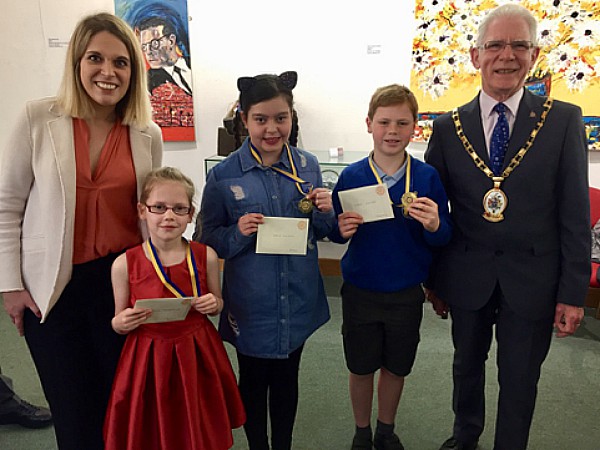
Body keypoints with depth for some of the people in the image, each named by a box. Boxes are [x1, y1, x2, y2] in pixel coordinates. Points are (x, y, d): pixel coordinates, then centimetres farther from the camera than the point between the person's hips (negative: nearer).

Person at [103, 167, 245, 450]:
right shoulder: (125, 264, -9)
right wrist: (120, 324, -19)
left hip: (196, 357, 1)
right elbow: (119, 321, 3)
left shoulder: (205, 256, -6)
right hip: (148, 360, 0)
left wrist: (214, 305, -13)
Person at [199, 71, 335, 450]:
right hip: (251, 302, -2)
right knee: (254, 381, 17)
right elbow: (209, 241, -5)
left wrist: (325, 210, -15)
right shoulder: (224, 175, -11)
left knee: (287, 379, 21)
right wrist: (239, 233, -24)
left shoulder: (308, 166, -3)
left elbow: (319, 231, 7)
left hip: (298, 298, 3)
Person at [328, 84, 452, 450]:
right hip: (360, 291, 0)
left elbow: (444, 238, -6)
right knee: (361, 368, 15)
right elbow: (334, 231, -1)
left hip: (406, 293, 1)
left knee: (396, 367, 18)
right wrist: (341, 229, -23)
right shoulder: (351, 176, -8)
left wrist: (434, 226, -27)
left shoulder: (428, 176, -8)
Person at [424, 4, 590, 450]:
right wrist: (433, 279, 4)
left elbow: (575, 213, -4)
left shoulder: (564, 120, -4)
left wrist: (573, 293, -6)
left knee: (520, 380, 14)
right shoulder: (448, 127, -2)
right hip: (467, 278, 2)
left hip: (532, 281, -1)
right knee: (467, 364, 22)